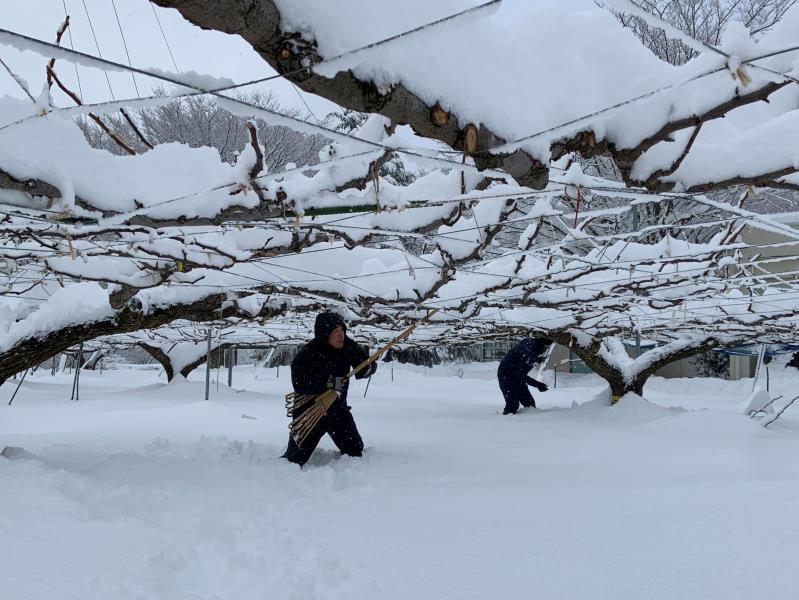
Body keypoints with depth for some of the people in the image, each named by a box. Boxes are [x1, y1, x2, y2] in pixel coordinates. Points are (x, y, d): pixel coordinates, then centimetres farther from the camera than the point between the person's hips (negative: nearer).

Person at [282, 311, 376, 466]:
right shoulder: (307, 354, -24)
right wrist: (327, 382, -43)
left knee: (355, 450, 5)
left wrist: (366, 368, -26)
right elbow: (300, 385, -34)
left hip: (338, 409, 4)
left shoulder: (347, 346, -9)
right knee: (296, 457, -2)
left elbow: (369, 365, -2)